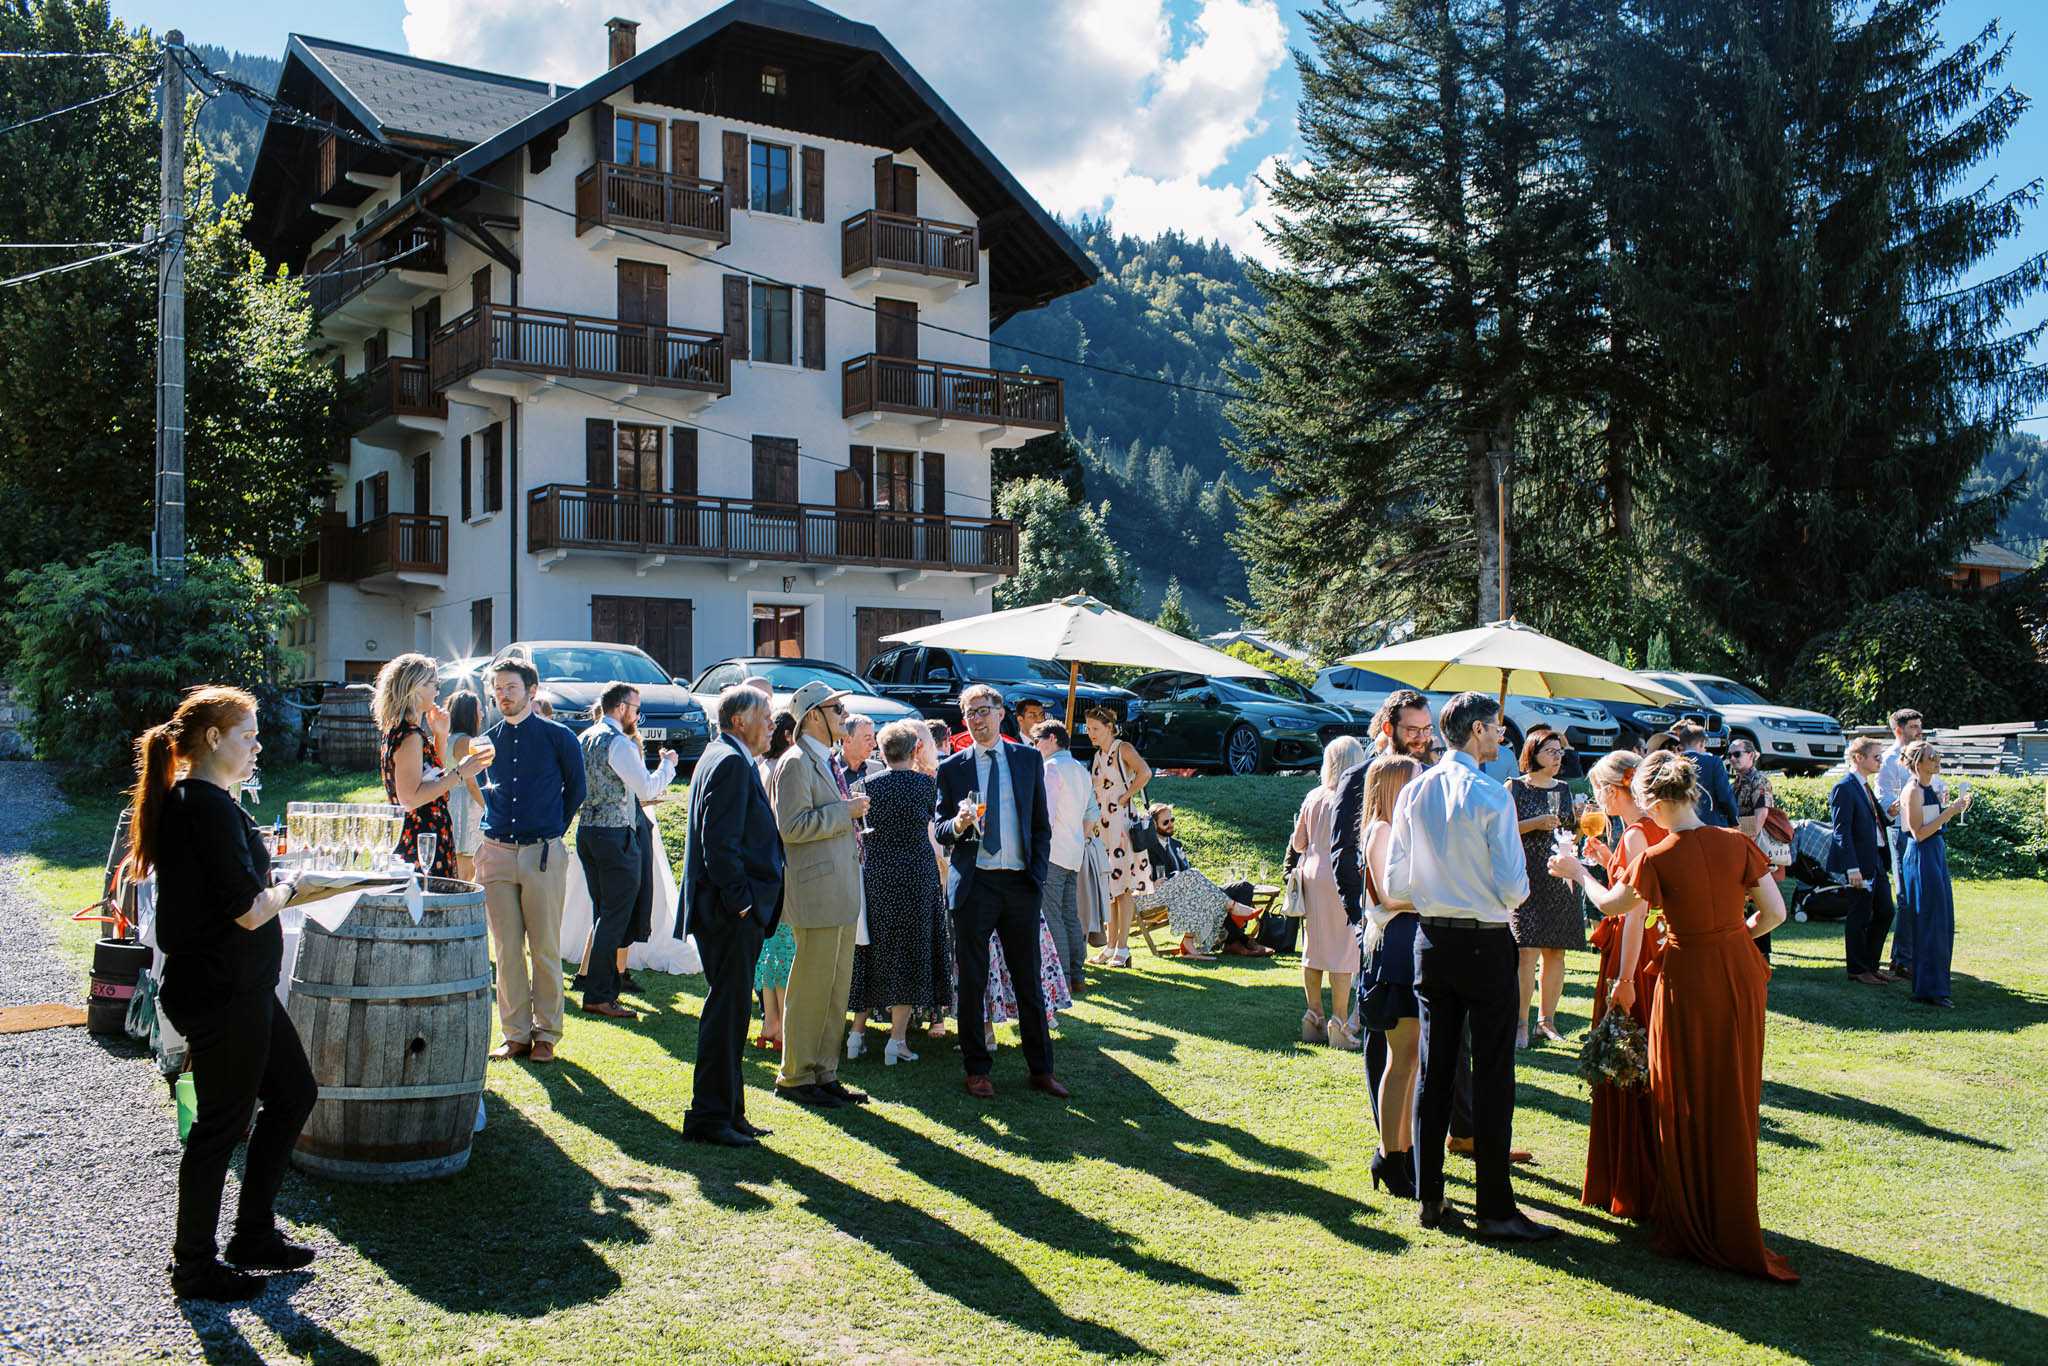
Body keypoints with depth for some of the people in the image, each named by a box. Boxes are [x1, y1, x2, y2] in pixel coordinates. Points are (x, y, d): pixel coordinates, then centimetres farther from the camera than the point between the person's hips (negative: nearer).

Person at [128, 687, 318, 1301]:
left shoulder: (184, 800, 11)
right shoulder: (212, 807, -21)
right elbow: (250, 911, -22)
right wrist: (287, 888, -5)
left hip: (237, 986, 10)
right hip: (223, 991, -10)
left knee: (293, 1093, 18)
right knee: (222, 1123, 3)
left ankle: (254, 1235, 29)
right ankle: (194, 1266, 19)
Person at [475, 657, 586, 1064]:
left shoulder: (558, 737, 0)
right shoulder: (488, 741, 11)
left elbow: (576, 788, 11)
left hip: (543, 854, -3)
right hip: (496, 854, 3)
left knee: (545, 949, 0)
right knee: (507, 950, 5)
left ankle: (546, 1035, 9)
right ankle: (515, 1034, 13)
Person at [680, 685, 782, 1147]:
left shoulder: (724, 758, 18)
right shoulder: (731, 762, -14)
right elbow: (719, 842, -22)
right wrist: (739, 899, -19)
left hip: (733, 909, 11)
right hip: (730, 910, -11)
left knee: (729, 1011, 15)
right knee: (726, 1010, -5)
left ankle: (727, 1112, 22)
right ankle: (710, 1117, 1)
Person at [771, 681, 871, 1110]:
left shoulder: (829, 762, 19)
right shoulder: (796, 763, -11)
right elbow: (791, 826, -20)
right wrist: (845, 811, -15)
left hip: (841, 893, 10)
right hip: (817, 892, -10)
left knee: (837, 987, 12)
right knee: (812, 988, -3)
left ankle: (824, 1074, 20)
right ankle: (795, 1077, 7)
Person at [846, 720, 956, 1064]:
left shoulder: (868, 786, 0)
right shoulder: (925, 784, -6)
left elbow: (863, 832, 6)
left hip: (874, 875, 3)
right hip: (916, 874, -3)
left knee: (873, 950, 14)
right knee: (909, 952, 4)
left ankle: (857, 1031, 17)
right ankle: (897, 1040, 2)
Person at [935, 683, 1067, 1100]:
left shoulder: (1029, 760, 8)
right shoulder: (952, 768, 4)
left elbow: (1041, 824, 11)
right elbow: (940, 831, 6)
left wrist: (1038, 874, 1)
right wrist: (959, 824, -16)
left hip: (1020, 882, 1)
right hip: (974, 884, -1)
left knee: (1029, 981, 7)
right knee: (972, 983, 4)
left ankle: (1041, 1069, 16)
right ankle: (976, 1070, 14)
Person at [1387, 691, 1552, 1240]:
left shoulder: (1413, 793, 2)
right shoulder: (1491, 795, -14)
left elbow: (1394, 885, 4)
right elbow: (1513, 889, -14)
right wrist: (1516, 888, 8)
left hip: (1431, 941, 6)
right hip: (1485, 944, -5)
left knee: (1433, 1070, 12)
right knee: (1492, 1076, 2)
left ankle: (1430, 1199, 19)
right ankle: (1495, 1209, 7)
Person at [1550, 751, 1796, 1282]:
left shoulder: (1658, 858, -13)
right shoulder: (1737, 844, -5)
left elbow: (1611, 905, 3)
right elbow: (1774, 912, -1)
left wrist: (1577, 871, 21)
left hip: (1689, 981, -4)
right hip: (1740, 975, 4)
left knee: (1686, 1107, 11)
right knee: (1732, 1103, 16)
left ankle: (1693, 1228, 19)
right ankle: (1732, 1229, 27)